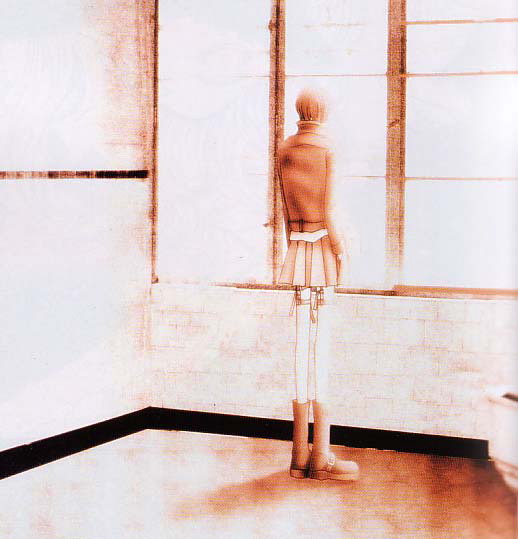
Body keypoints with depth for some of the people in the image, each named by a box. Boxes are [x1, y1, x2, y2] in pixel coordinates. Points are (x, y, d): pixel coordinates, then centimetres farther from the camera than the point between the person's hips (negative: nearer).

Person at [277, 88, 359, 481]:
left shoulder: (285, 151, 11)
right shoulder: (327, 149, -9)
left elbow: (286, 211, 13)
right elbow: (328, 212, -13)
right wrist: (341, 254, -2)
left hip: (297, 247, 6)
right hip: (321, 247, -6)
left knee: (303, 345, 7)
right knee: (322, 345, -4)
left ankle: (300, 454, 10)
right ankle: (321, 458, 0)